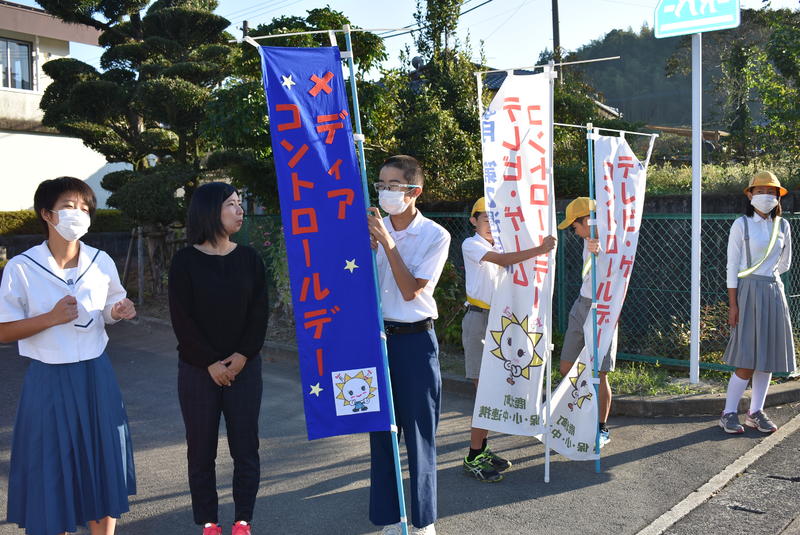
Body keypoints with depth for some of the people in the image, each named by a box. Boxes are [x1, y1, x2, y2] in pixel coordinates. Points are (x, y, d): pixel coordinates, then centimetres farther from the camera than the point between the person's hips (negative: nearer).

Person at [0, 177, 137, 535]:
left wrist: (120, 312, -7)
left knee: (103, 465, 11)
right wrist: (51, 318, -21)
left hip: (96, 377, 4)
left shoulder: (102, 262, 2)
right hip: (49, 383, -3)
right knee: (52, 471, 5)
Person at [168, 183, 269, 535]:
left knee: (245, 446, 4)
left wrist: (242, 356, -10)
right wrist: (210, 363, -11)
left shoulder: (249, 258, 3)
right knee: (201, 449, 6)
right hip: (198, 370, -2)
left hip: (244, 367, 2)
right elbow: (181, 319, -7)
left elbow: (259, 313, 1)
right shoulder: (186, 261, -4)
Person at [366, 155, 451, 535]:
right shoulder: (373, 228, 4)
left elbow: (410, 291, -13)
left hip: (414, 340, -3)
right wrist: (368, 243, -12)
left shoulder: (435, 236, -7)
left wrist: (388, 242, -17)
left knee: (419, 430, 4)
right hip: (377, 336, 4)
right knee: (381, 429, 9)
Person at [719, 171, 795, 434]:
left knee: (768, 356, 6)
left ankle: (756, 412, 16)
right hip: (748, 293, -5)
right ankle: (729, 413, 2)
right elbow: (732, 266, -7)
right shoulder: (742, 224, -4)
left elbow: (785, 264, 21)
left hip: (774, 293, 5)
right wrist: (733, 304, -11)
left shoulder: (782, 225, 8)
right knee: (748, 360, -7)